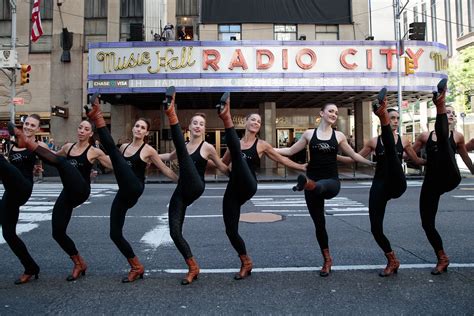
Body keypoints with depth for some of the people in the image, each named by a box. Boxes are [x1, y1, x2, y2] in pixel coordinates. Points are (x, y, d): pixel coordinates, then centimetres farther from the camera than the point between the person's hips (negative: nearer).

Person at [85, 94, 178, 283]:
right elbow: (114, 163, 34)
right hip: (124, 194, 6)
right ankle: (137, 267, 16)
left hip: (134, 190, -6)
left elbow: (165, 170, 6)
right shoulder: (124, 146, 17)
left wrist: (182, 181, 5)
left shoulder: (148, 150, 1)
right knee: (115, 234, 4)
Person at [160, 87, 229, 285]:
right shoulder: (184, 147, 19)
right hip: (180, 192, 6)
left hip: (195, 189, -6)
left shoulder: (208, 147, 4)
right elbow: (170, 157, 38)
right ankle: (193, 269, 10)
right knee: (175, 233, -3)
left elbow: (223, 168, 13)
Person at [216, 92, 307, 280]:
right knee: (231, 230, 1)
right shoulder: (236, 144, 16)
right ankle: (246, 263, 21)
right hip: (232, 190, 4)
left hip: (248, 187, -4)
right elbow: (222, 164, 26)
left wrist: (302, 167, 15)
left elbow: (281, 159, 17)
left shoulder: (262, 145, 9)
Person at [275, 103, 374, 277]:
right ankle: (327, 260, 20)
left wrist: (372, 163, 13)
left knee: (319, 186, -41)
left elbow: (354, 155, 17)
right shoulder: (309, 134, 6)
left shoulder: (339, 136, 7)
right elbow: (290, 151, 11)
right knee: (319, 223, 5)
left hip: (331, 181, 0)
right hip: (312, 181, 1)